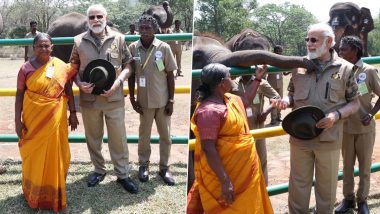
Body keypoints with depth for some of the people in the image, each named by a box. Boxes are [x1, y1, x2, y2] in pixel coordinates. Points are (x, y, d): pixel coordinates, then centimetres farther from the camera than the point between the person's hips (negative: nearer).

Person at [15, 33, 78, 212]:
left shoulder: (61, 67, -1)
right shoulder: (26, 68, -4)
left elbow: (68, 91, 6)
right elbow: (19, 95, -2)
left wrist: (73, 113, 4)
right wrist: (18, 120, -5)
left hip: (55, 118, 1)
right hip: (33, 118, -1)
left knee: (54, 154, 10)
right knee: (34, 155, 10)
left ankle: (53, 193, 28)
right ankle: (33, 193, 29)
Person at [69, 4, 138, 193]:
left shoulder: (118, 39, 0)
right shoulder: (79, 41, 3)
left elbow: (128, 65, 3)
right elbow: (73, 67, 10)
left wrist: (118, 82, -12)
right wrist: (79, 84, -9)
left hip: (114, 98, -1)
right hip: (89, 99, 2)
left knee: (118, 137, 4)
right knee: (93, 137, 14)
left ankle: (122, 174, 19)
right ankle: (99, 170, 33)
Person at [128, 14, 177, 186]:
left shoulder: (163, 47, -9)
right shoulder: (133, 48, -5)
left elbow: (170, 75, -4)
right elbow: (131, 75, 3)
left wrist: (171, 100, -5)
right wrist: (132, 98, 1)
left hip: (163, 100, 0)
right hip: (144, 100, 1)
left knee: (165, 135, 10)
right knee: (144, 134, 14)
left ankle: (164, 167, 24)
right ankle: (143, 165, 30)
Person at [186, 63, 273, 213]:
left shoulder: (229, 99, 5)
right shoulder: (209, 110, -26)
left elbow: (246, 100, 29)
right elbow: (208, 149, -29)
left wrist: (257, 79, 28)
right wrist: (225, 181, -31)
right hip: (225, 174, -10)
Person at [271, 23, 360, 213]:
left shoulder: (345, 68, -4)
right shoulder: (299, 65, 2)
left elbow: (354, 103, 1)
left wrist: (336, 115, -17)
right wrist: (285, 101, -11)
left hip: (329, 140, -2)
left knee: (326, 186, 15)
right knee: (298, 183, 14)